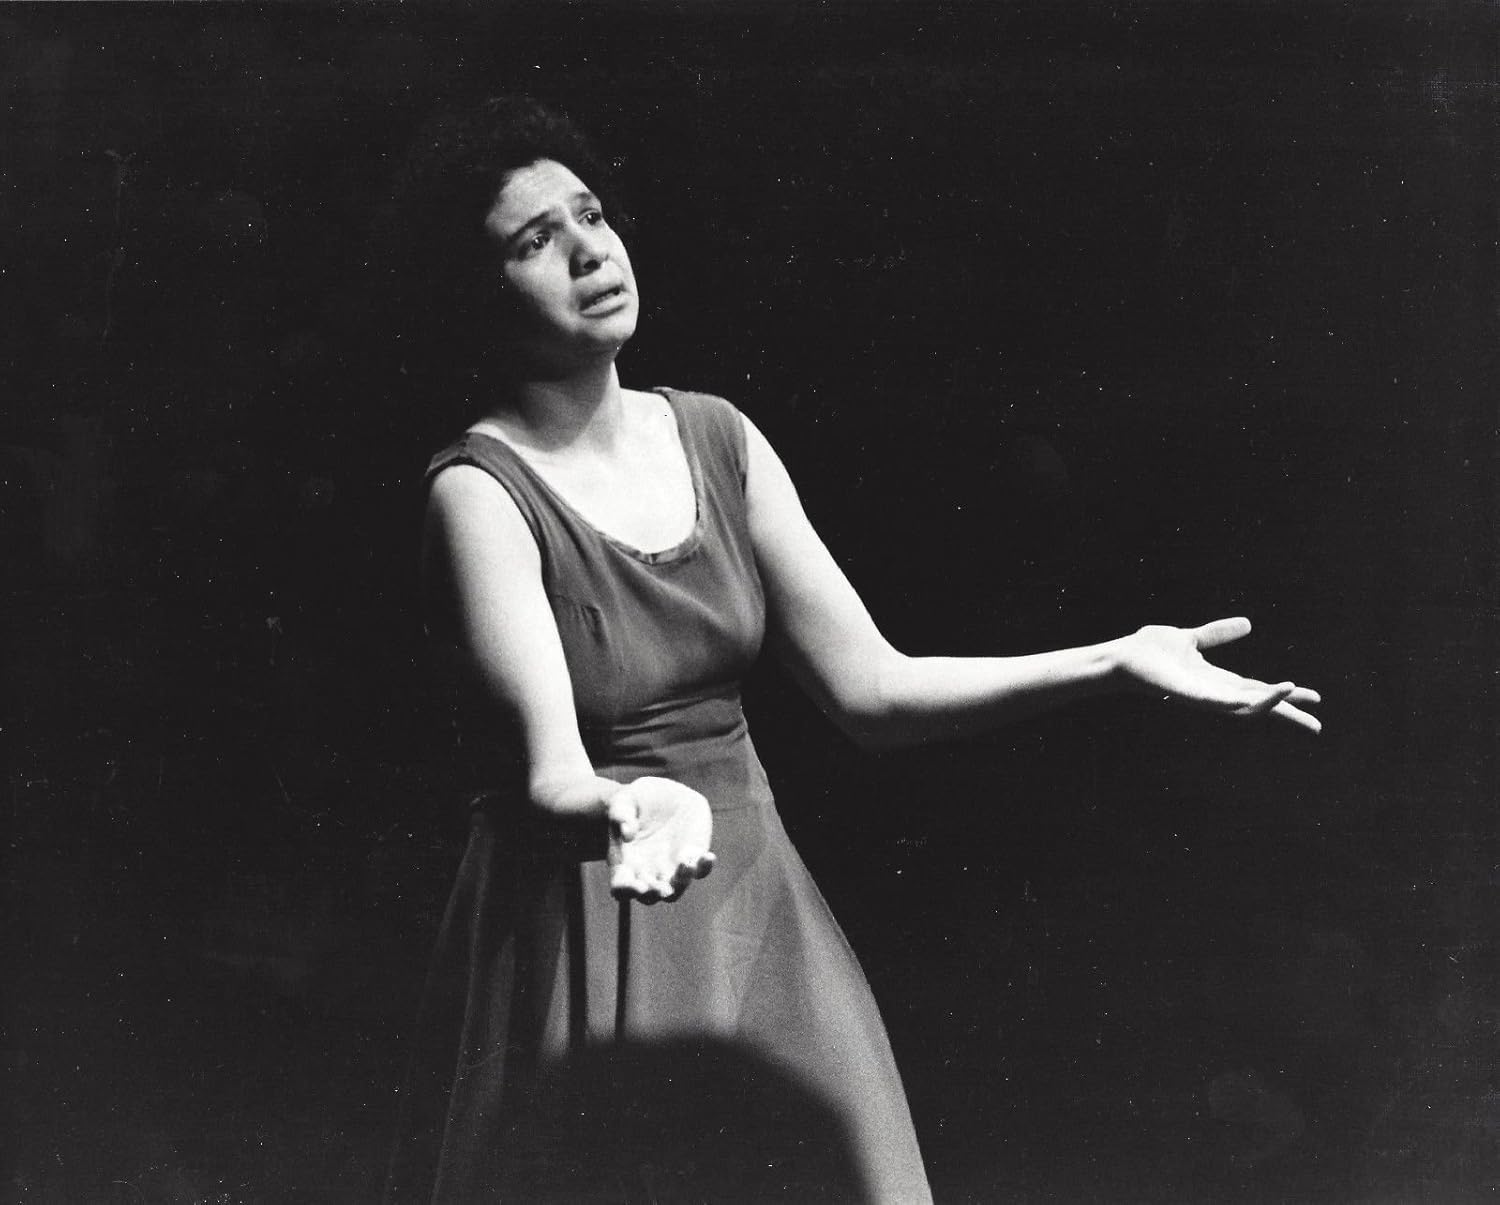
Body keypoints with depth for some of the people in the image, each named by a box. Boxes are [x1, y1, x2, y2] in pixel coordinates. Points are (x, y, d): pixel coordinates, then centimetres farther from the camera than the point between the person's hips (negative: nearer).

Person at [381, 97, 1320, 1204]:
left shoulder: (718, 437, 3)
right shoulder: (480, 489, -13)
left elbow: (871, 689, -1)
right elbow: (550, 768, -23)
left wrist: (1117, 660, -9)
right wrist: (631, 809, -46)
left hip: (760, 907, 5)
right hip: (584, 923, -4)